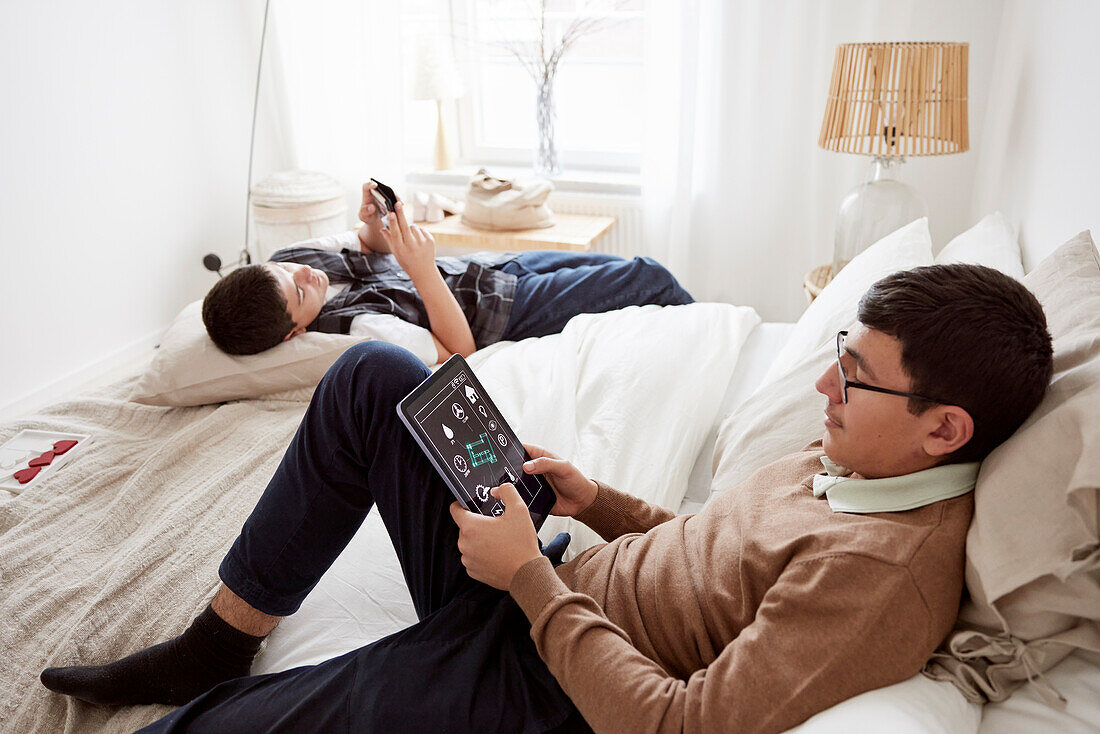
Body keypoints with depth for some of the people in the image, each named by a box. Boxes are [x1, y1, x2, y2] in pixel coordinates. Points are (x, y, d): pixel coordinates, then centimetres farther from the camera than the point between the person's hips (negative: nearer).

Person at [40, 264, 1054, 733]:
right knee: (371, 375, -1)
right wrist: (594, 502, 1)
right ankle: (217, 644, 12)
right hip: (546, 584, 9)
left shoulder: (886, 573, -26)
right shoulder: (859, 457, 3)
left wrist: (529, 577, -20)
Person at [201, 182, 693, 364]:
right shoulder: (357, 328, -38)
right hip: (503, 314, -8)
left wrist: (374, 222, -19)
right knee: (649, 278, -2)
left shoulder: (284, 263, -13)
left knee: (612, 264, 20)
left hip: (483, 268, 8)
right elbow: (461, 350, -28)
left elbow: (370, 246, 5)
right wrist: (423, 269, -36)